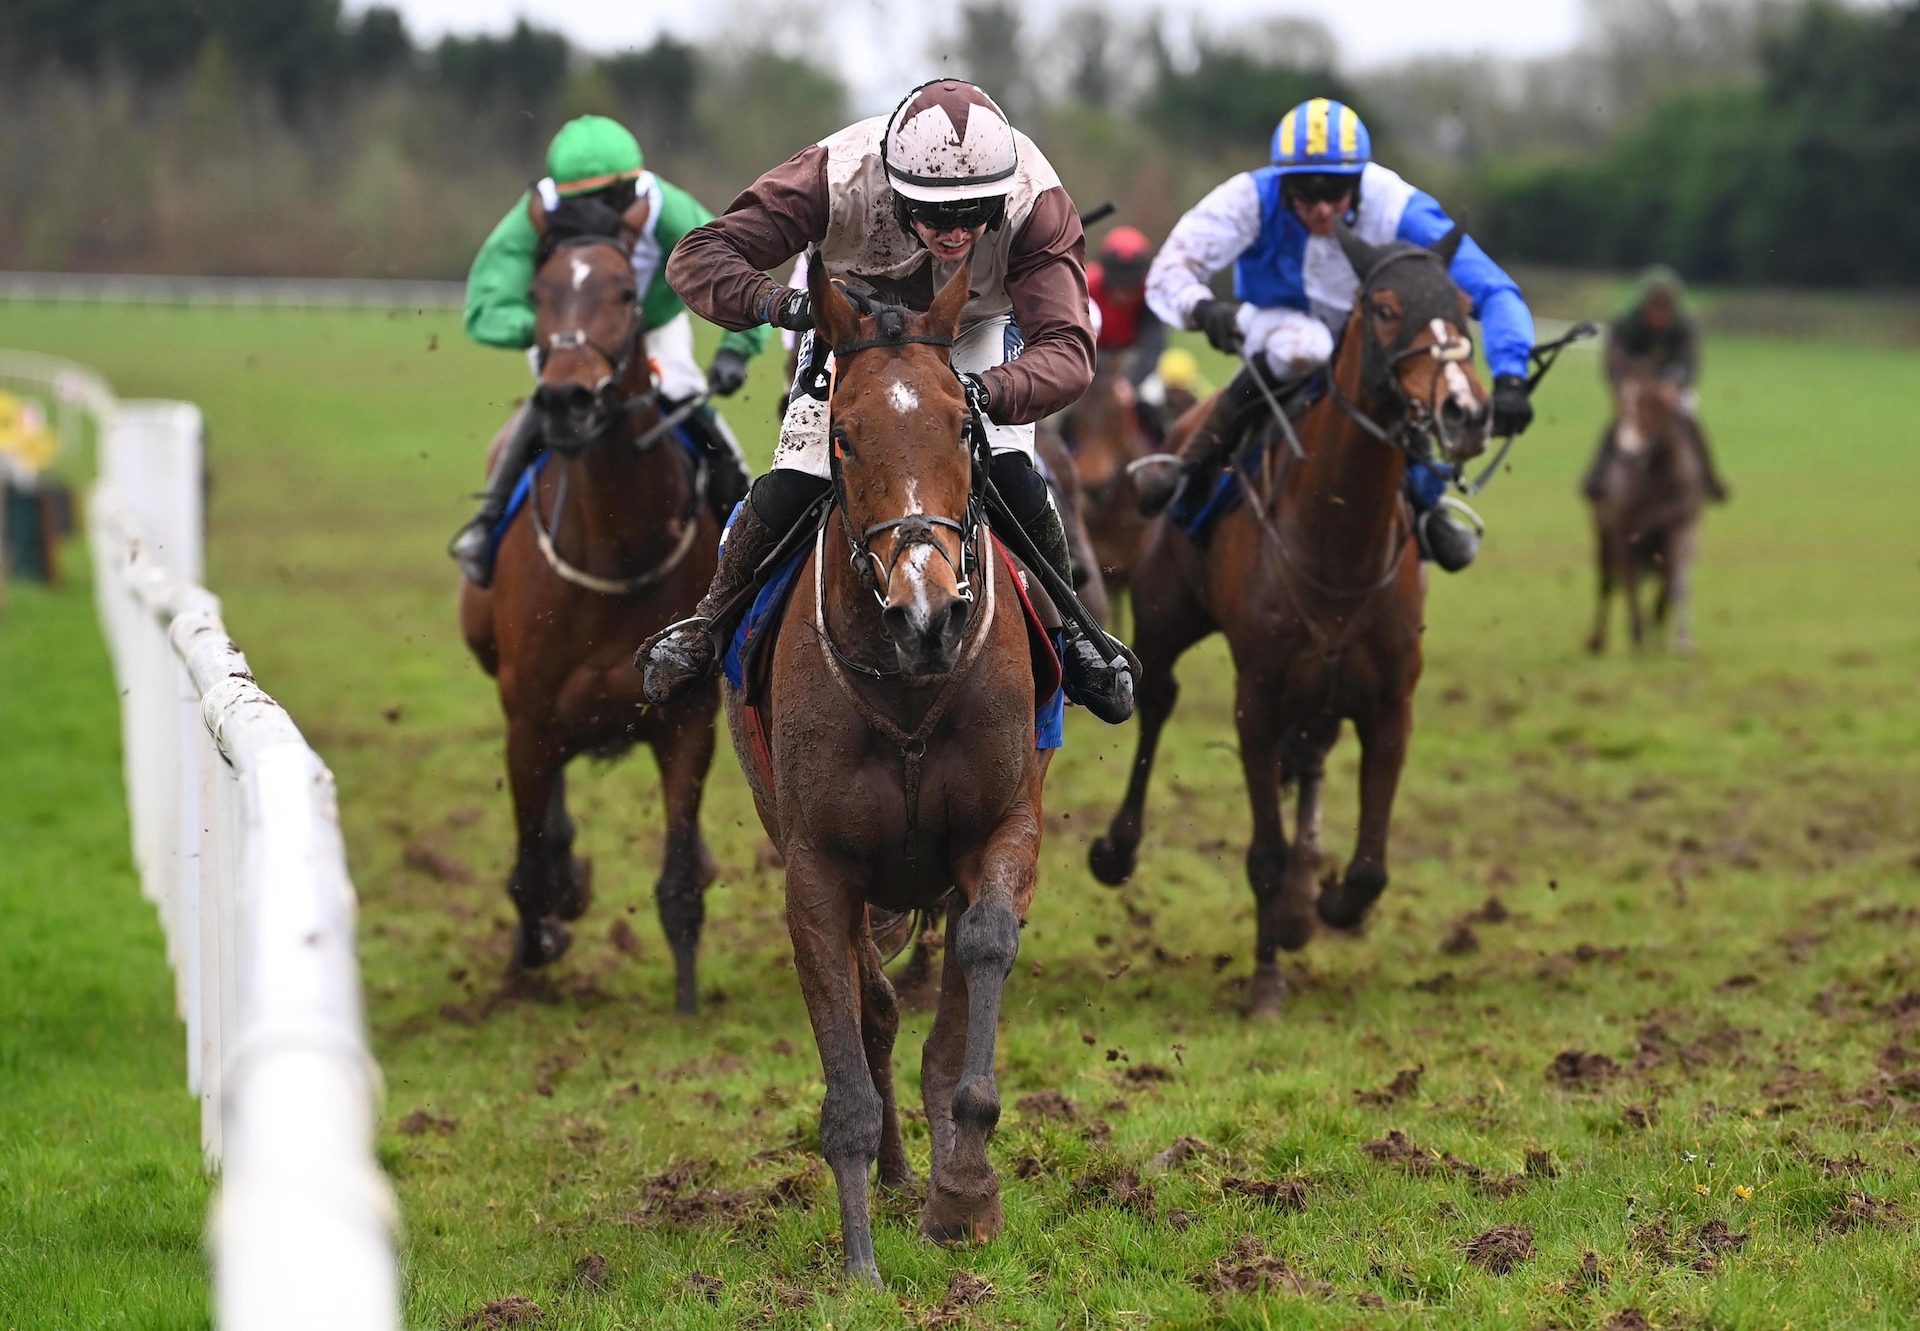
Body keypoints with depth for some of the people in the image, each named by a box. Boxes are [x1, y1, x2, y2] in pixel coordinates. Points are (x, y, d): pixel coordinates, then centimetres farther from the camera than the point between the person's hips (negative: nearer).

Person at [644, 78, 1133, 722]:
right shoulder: (838, 178, -39)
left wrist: (986, 392, -65)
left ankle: (1068, 630, 9)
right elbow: (696, 258, -37)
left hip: (977, 333, 0)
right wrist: (782, 302, -57)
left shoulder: (1037, 204, -38)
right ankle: (711, 623, 13)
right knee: (793, 482, -14)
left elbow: (1067, 350, -44)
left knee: (1009, 476, -19)